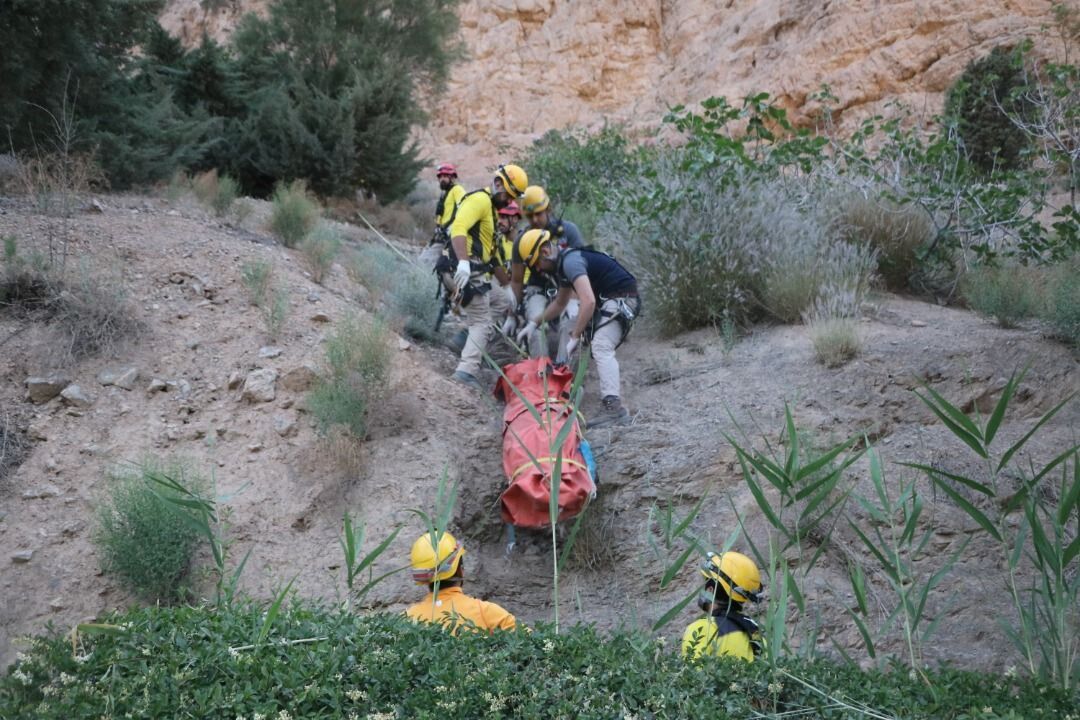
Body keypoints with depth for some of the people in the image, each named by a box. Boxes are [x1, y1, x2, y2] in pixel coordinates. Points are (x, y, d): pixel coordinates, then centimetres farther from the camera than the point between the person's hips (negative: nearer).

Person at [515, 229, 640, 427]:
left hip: (622, 299, -11)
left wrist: (574, 338, -26)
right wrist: (534, 324, 26)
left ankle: (614, 408, -35)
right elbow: (560, 303, 30)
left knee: (600, 347, -25)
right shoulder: (562, 264, 15)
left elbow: (588, 301, -30)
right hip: (607, 301, 11)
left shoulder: (570, 261, -19)